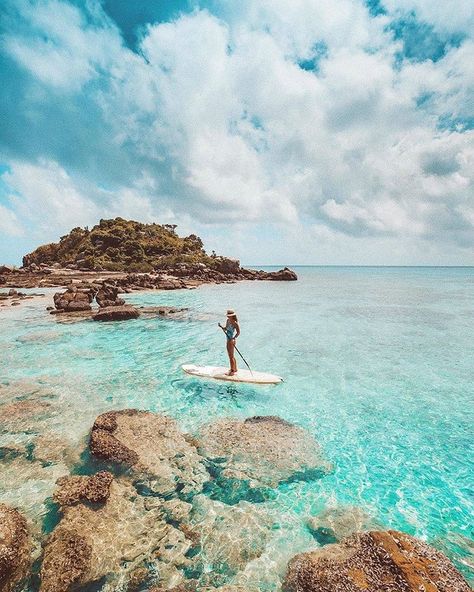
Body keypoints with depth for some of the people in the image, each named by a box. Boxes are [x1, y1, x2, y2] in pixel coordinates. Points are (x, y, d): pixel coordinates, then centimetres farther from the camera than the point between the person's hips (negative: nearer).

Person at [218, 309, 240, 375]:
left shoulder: (235, 323, -20)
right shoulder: (228, 320, 5)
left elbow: (238, 332, -19)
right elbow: (226, 328, 15)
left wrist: (233, 338, -29)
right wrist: (221, 326, -4)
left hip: (232, 340, -9)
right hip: (228, 340, 9)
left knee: (231, 356, 0)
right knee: (230, 355, 19)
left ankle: (232, 371, 11)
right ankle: (235, 368, 34)